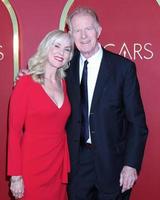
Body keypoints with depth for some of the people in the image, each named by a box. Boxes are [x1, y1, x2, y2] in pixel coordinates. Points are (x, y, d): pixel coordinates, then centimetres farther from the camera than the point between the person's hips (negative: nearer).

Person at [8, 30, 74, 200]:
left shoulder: (64, 83, 7)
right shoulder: (25, 83, -10)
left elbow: (61, 127, 10)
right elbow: (14, 131, -10)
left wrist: (67, 167, 6)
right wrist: (15, 176, -11)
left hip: (59, 165, 5)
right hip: (32, 167, -5)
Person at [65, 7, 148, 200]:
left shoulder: (123, 67, -10)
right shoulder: (69, 65, 0)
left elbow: (137, 122, -8)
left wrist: (132, 164, -13)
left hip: (112, 160, -3)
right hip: (77, 159, 3)